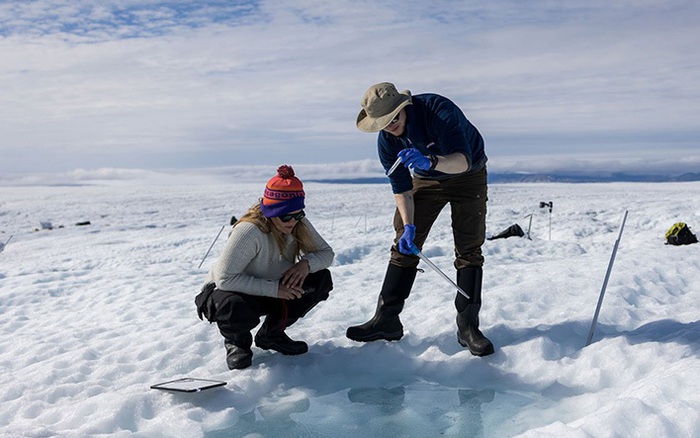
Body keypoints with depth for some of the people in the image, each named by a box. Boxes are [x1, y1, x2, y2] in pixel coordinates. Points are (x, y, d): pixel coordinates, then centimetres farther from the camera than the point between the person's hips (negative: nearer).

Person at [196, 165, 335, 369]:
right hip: (225, 291, -6)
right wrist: (273, 288, -36)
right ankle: (236, 341, -1)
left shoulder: (299, 224, -13)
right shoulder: (249, 232, -33)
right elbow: (225, 278, -35)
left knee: (322, 279, -13)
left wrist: (307, 263, -27)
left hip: (268, 294, 6)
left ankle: (271, 333, 5)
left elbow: (326, 253, -4)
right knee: (238, 310, -42)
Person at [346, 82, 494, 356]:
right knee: (404, 246, -4)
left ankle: (468, 326, -5)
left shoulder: (438, 109, -34)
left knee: (468, 249, -11)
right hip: (426, 180, 4)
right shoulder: (386, 140, -18)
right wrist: (408, 225, -25)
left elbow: (463, 160, -42)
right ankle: (387, 319, 0)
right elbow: (401, 188, -13)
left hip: (468, 176, -3)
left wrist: (429, 161, -61)